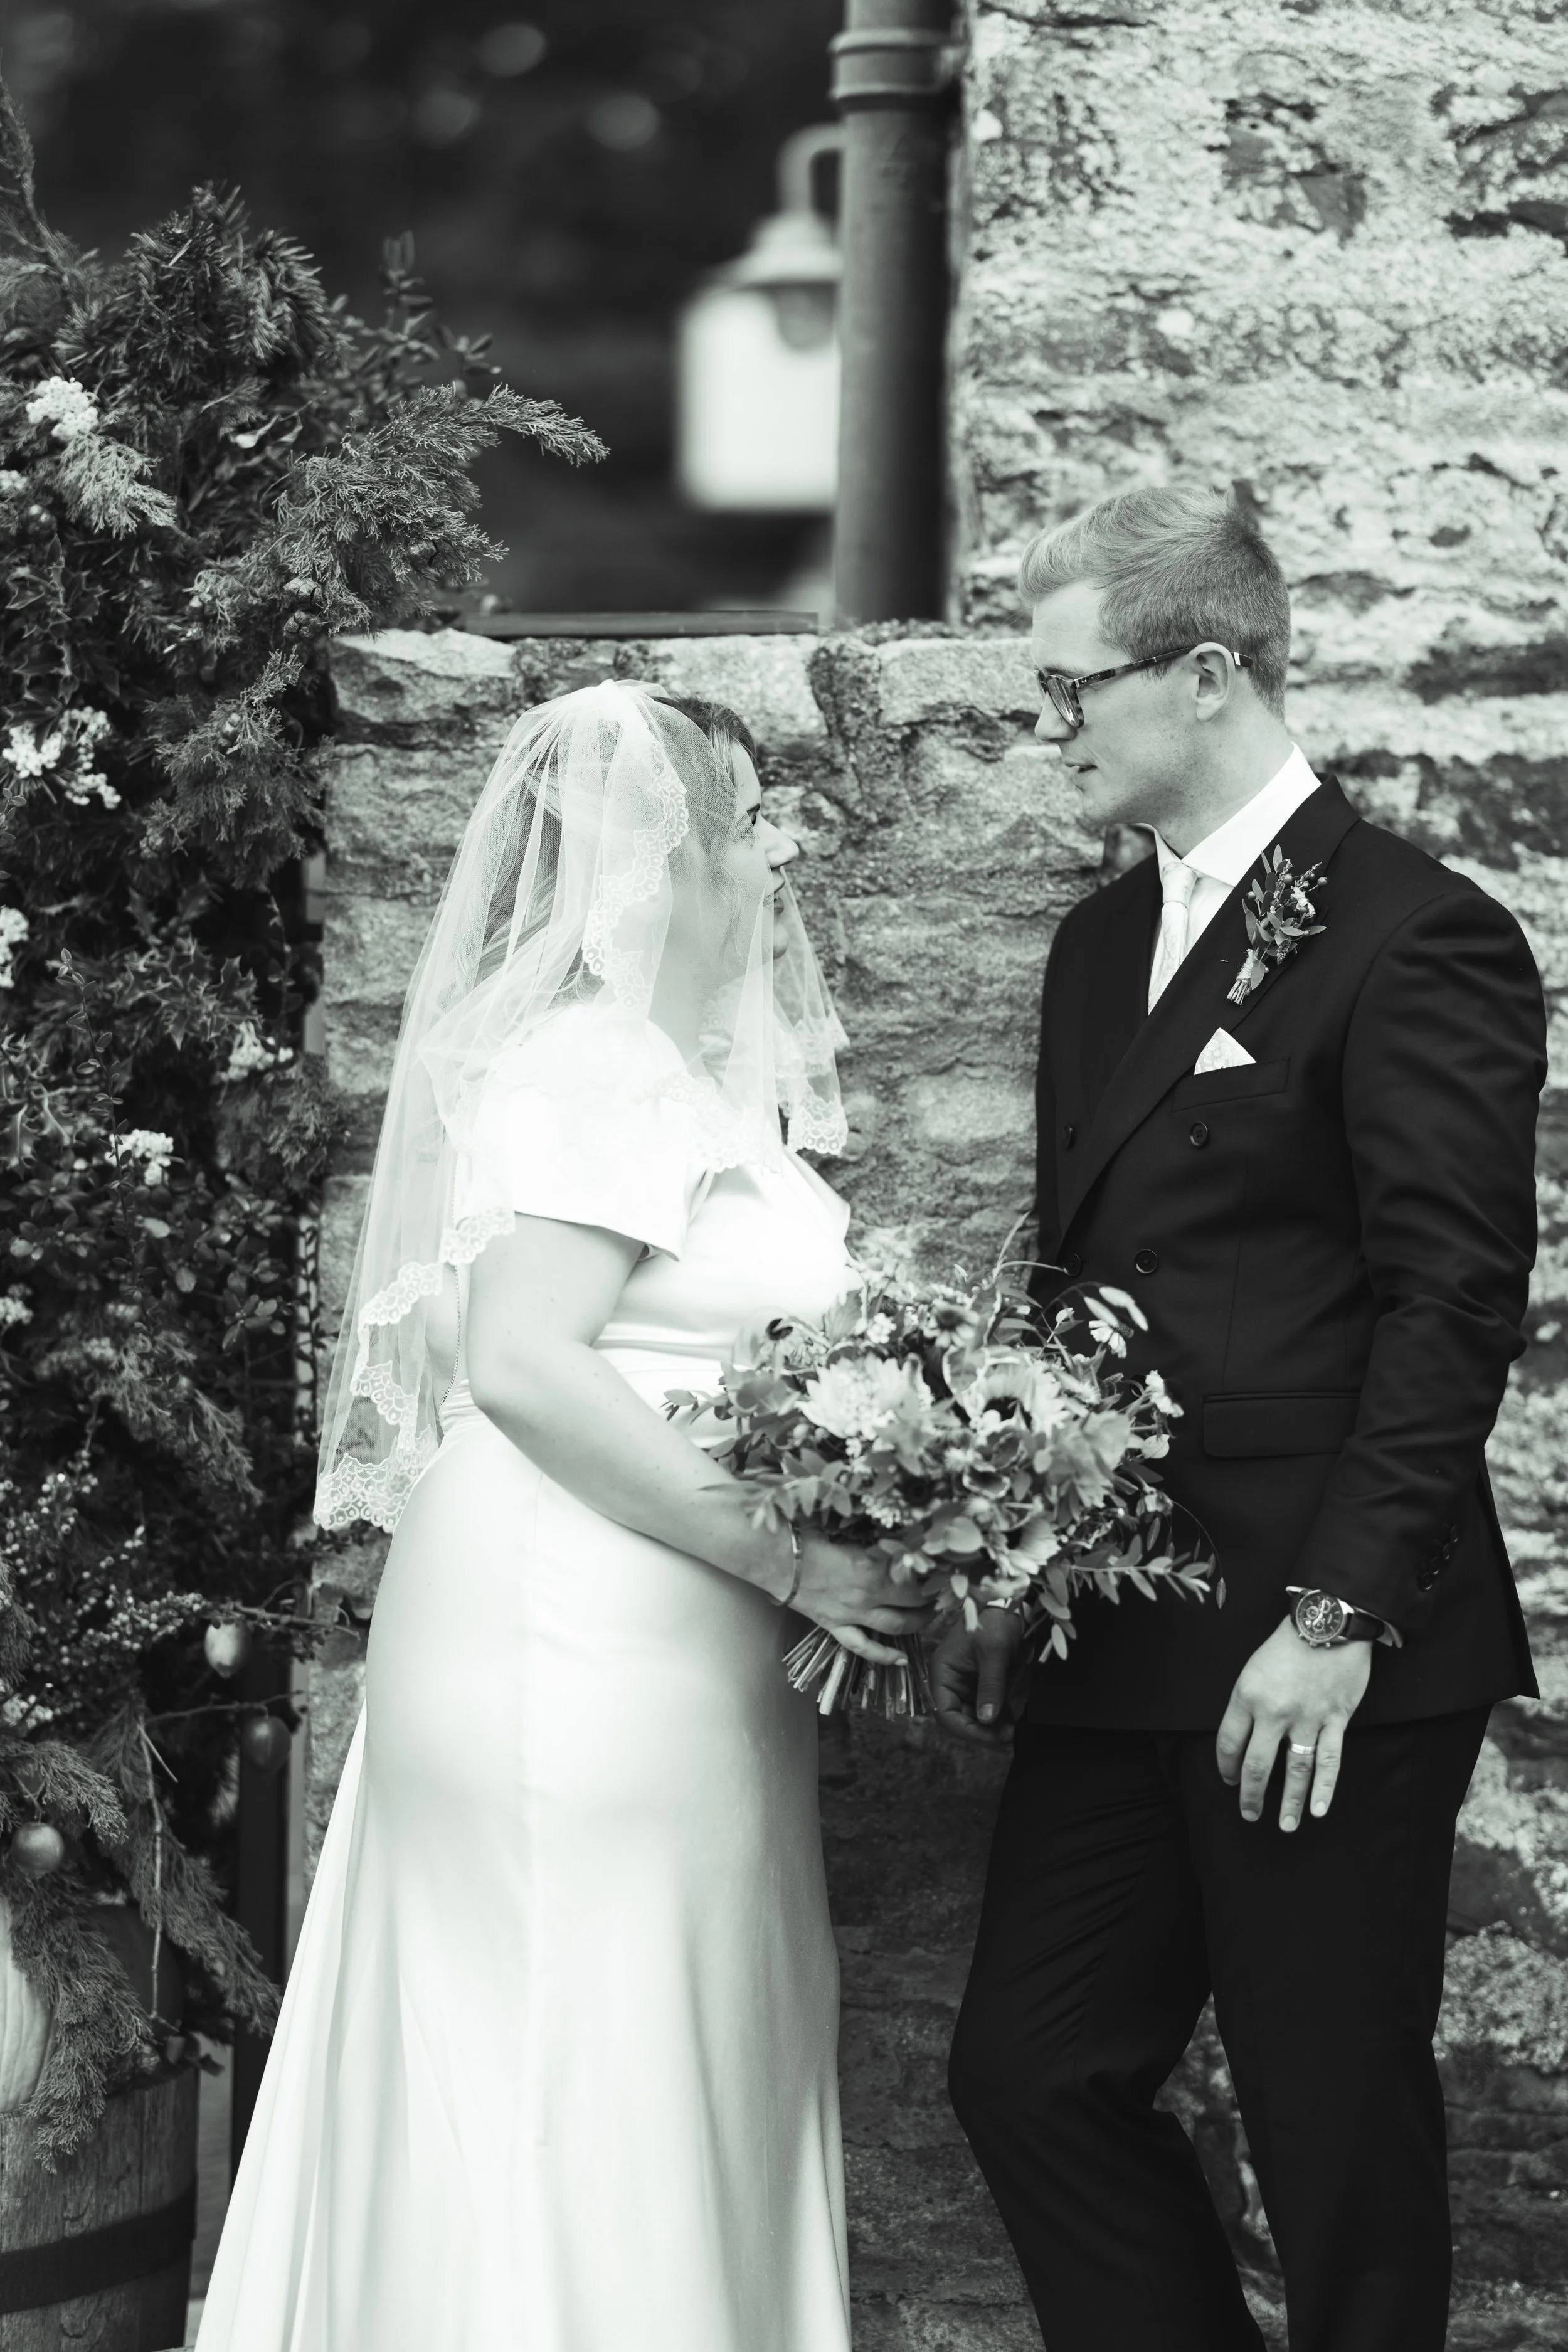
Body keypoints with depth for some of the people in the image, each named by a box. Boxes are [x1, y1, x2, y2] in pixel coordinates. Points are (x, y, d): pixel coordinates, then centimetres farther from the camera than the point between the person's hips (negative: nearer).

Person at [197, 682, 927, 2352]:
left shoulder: (669, 1068, 15)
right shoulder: (599, 1067, -14)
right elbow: (527, 1363, -24)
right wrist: (788, 1558, -21)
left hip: (647, 1655, 10)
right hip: (579, 1651, -10)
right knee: (592, 2107, -4)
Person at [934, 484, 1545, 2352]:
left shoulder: (1417, 942, -11)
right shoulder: (1103, 941, 15)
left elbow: (1449, 1312, -14)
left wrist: (1337, 1620, -18)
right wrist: (1007, 1580, 12)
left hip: (1322, 1660, -8)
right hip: (1120, 1647, 8)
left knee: (1338, 2131, 1)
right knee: (1028, 2072, 8)